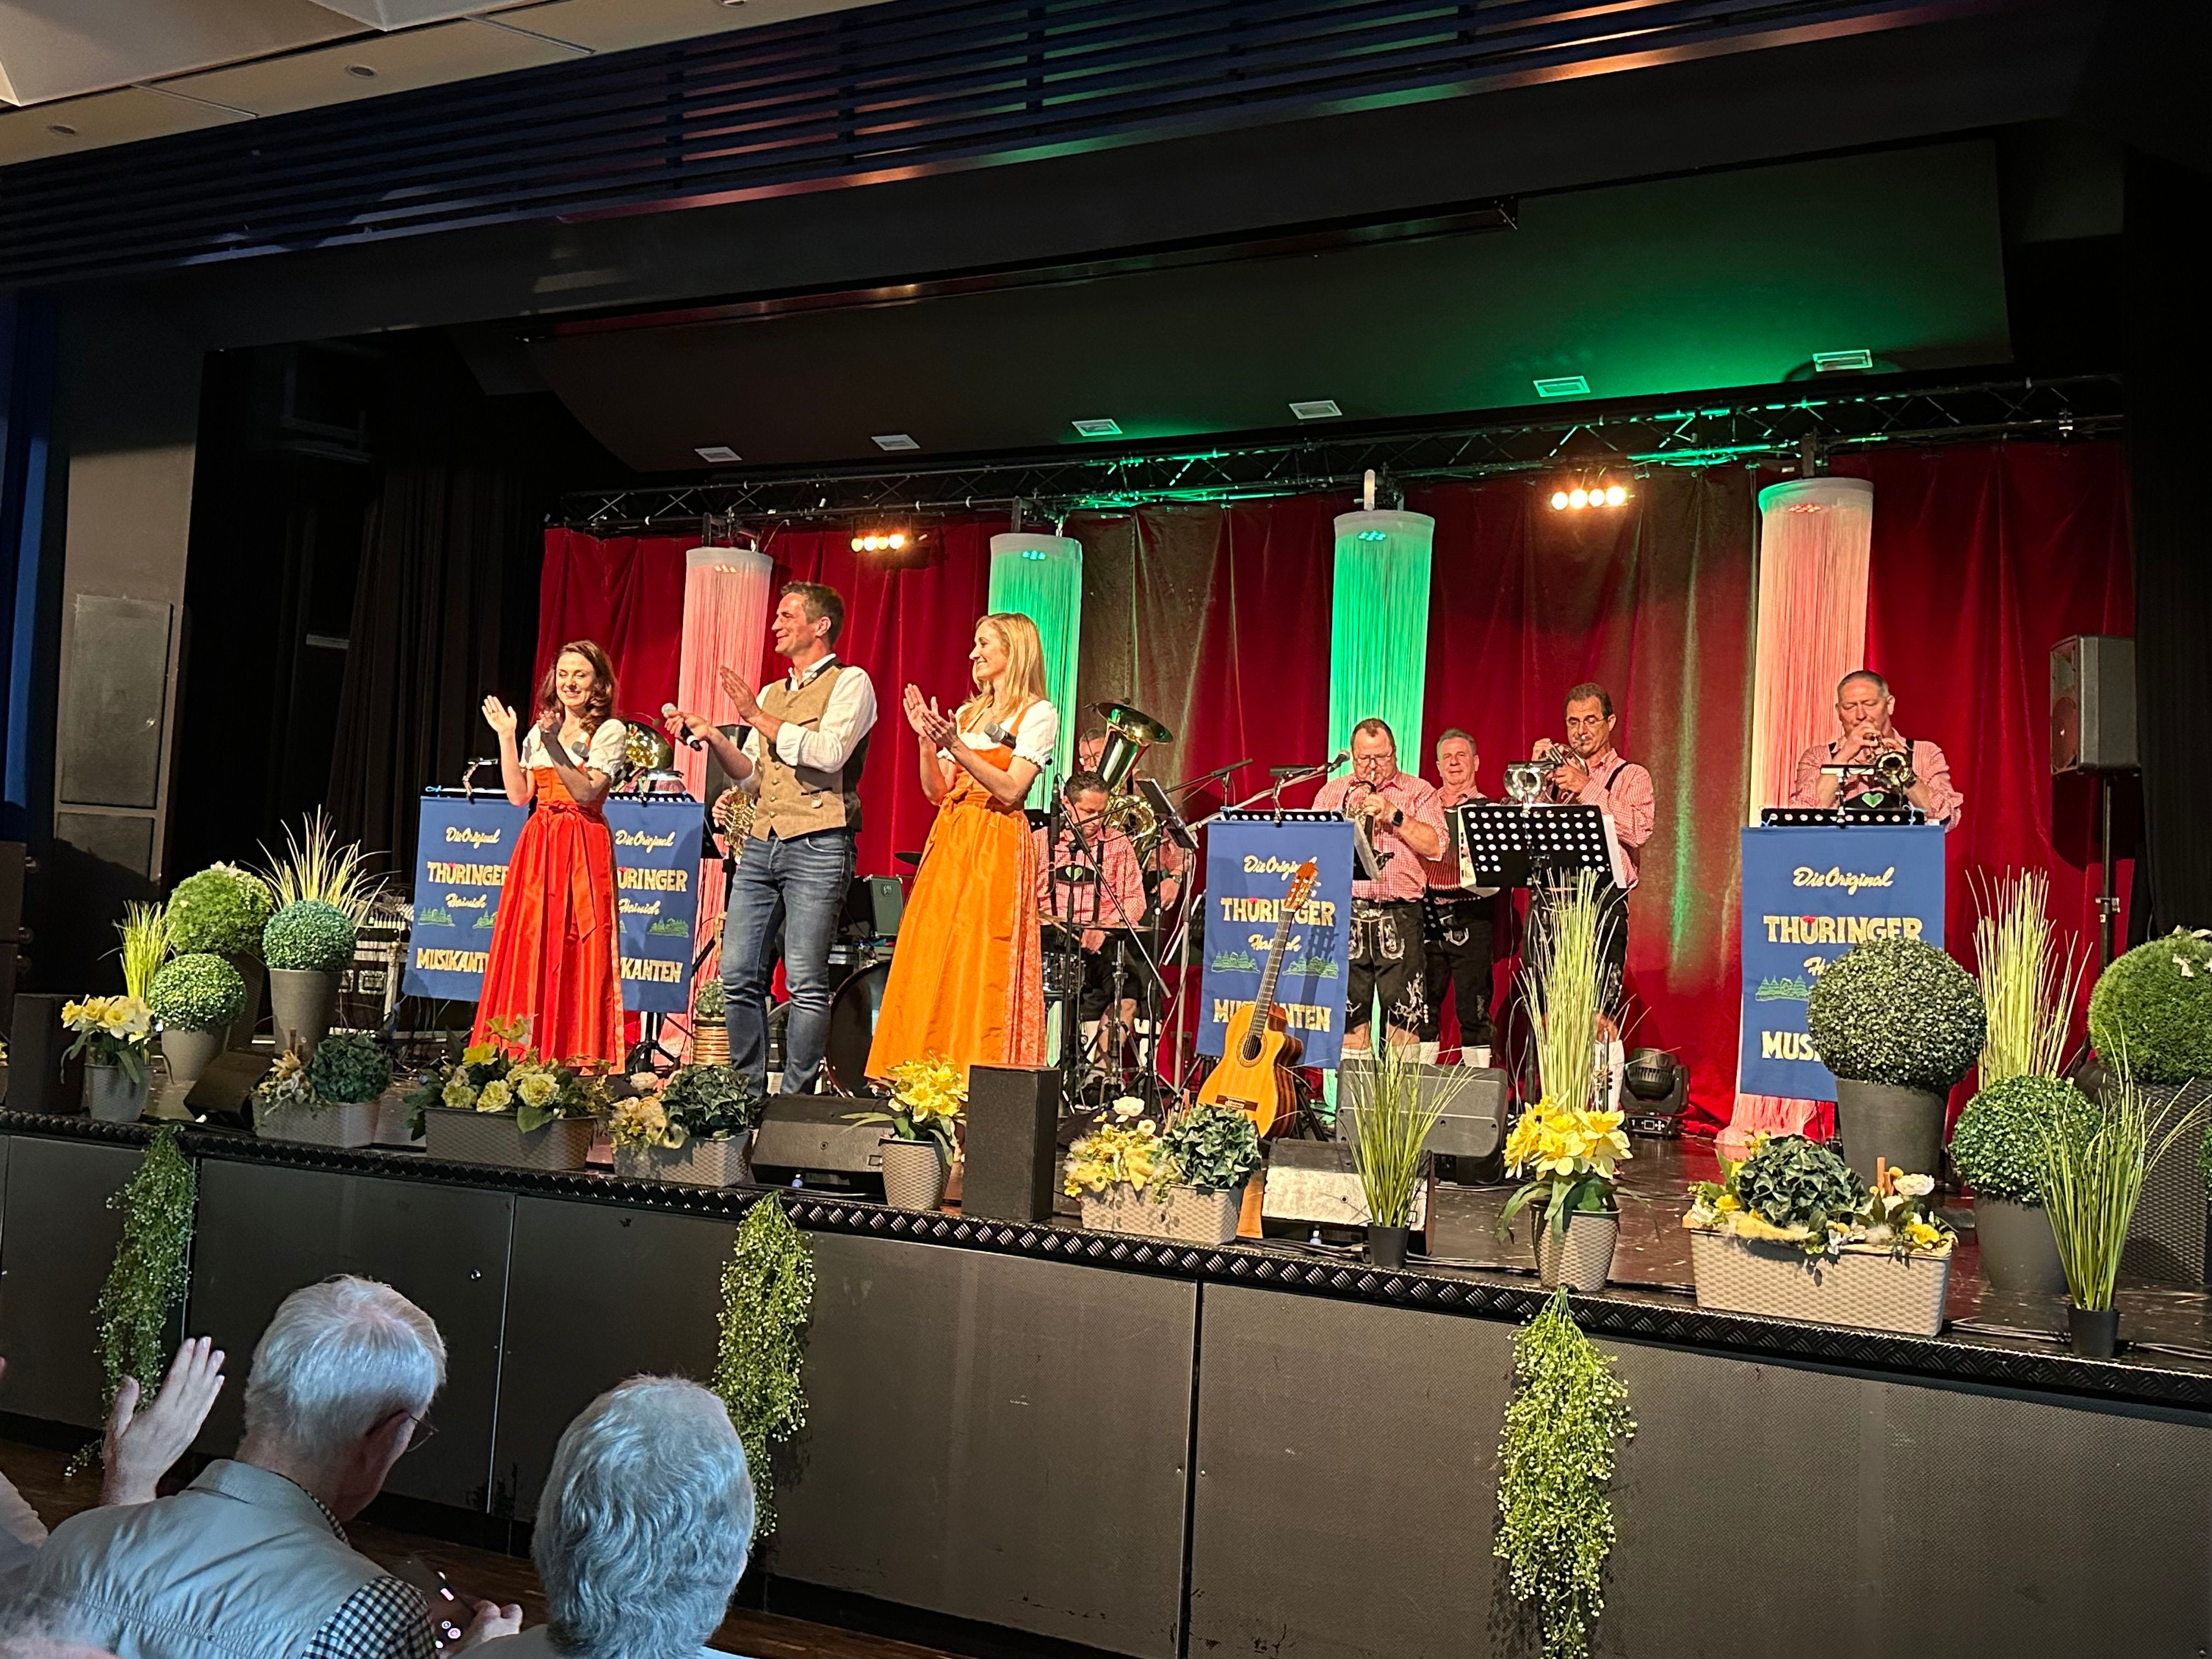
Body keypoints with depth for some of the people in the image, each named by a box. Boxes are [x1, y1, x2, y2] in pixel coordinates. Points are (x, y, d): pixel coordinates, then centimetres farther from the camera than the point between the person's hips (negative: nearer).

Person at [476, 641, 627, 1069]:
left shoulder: (610, 731, -1)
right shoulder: (542, 730, 15)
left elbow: (588, 793, -12)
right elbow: (519, 795, 10)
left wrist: (557, 750, -22)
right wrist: (506, 738, 6)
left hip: (583, 849, -5)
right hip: (537, 846, 5)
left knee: (577, 955, -6)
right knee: (528, 952, 3)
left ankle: (577, 1060, -3)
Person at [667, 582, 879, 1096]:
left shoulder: (850, 683, 1)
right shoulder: (770, 694, 23)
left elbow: (829, 753, -15)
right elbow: (751, 776, 20)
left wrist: (758, 717, -10)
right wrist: (712, 736, 4)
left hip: (817, 845, -7)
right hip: (760, 843, 7)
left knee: (806, 984, -7)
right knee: (738, 974, 3)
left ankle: (797, 1099, 0)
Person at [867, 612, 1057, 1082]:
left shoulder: (1038, 715, -1)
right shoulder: (969, 714, 19)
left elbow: (1011, 791, -13)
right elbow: (937, 791, 14)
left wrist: (956, 746, -19)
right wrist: (926, 739, 1)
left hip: (996, 848, -7)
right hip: (949, 842, 7)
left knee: (980, 969, -10)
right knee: (931, 963, 2)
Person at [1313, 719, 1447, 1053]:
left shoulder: (1419, 792, 9)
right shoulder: (1332, 792, 17)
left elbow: (1435, 847, -4)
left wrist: (1394, 816, -9)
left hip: (1399, 915, -2)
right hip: (1345, 913, 2)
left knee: (1404, 1012, -8)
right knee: (1347, 1008, 2)